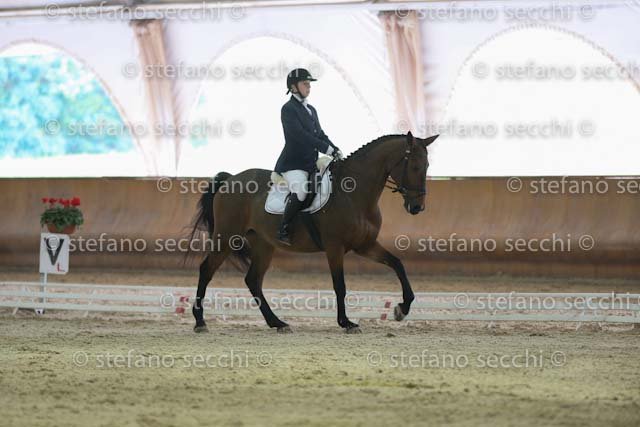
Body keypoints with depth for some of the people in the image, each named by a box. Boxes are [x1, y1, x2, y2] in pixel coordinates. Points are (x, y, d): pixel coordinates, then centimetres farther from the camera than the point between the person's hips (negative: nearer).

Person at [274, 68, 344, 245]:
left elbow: (320, 134, 18)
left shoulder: (311, 110, 19)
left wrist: (335, 150, -2)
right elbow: (300, 135, -18)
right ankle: (283, 231, -22)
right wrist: (328, 149, -21)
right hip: (293, 164, -9)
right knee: (300, 191, -33)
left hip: (311, 163, 9)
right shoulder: (288, 109, -8)